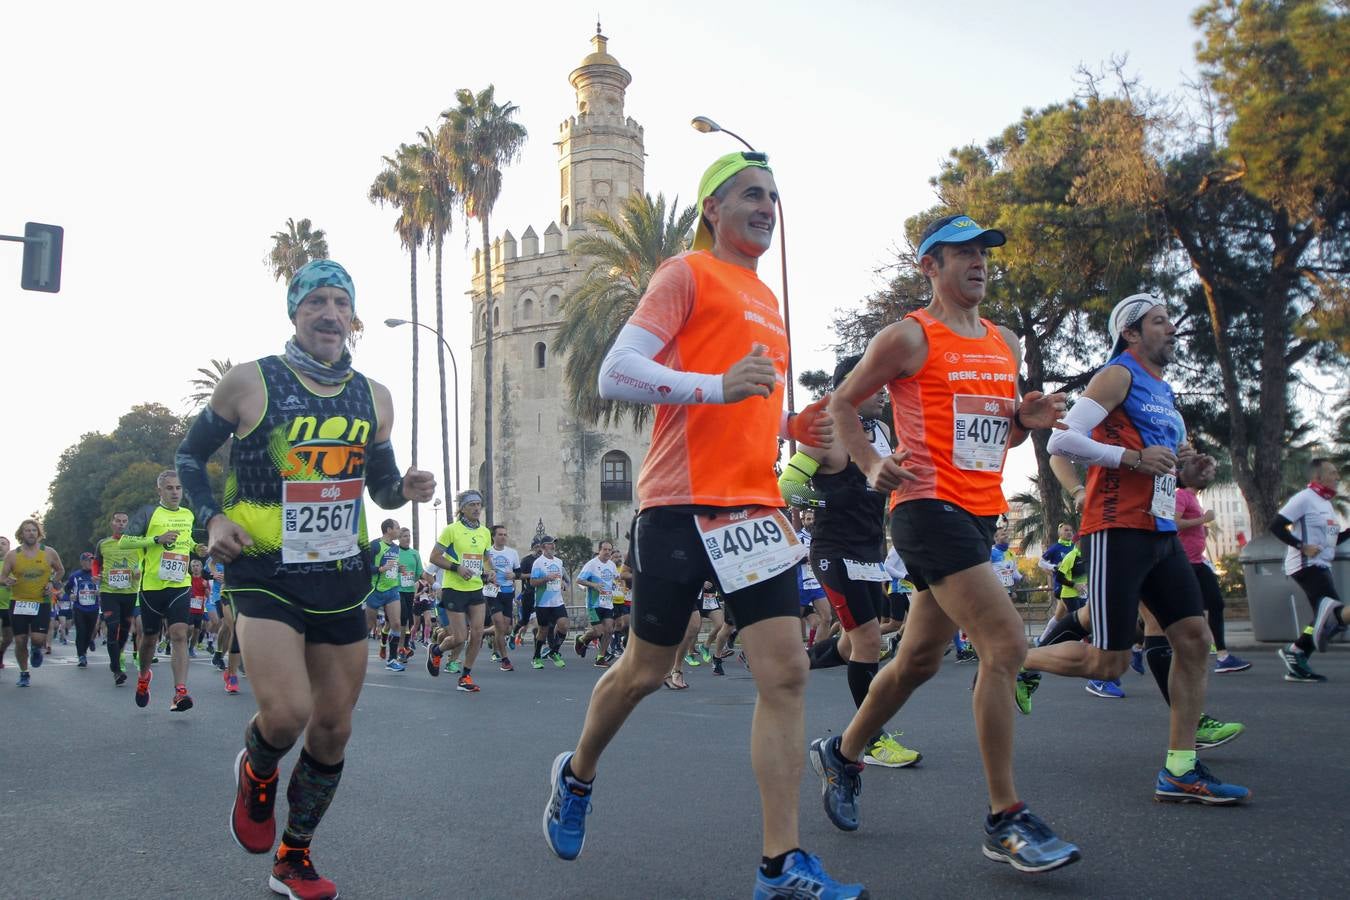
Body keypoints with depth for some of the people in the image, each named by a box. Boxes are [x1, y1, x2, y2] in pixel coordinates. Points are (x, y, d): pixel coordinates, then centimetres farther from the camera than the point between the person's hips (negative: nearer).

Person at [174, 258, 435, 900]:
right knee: (286, 714, -21)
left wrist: (405, 489, -6)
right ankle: (257, 772, 17)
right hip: (265, 573, -4)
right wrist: (212, 517, -9)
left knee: (333, 728, 8)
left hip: (340, 577, 4)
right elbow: (190, 456, 8)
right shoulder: (249, 382, -4)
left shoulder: (373, 397, 7)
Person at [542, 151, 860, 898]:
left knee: (786, 673, -4)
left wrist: (794, 427, 9)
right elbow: (615, 374, -12)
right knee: (646, 669, 8)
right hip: (680, 502, -6)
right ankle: (576, 775, 37)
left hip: (754, 505, 7)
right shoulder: (687, 274, -2)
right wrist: (720, 385, -23)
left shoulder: (767, 303, 21)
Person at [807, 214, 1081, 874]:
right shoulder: (908, 337, -4)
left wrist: (1027, 420, 2)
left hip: (980, 514, 8)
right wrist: (872, 464, -15)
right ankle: (1005, 821, -6)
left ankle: (842, 755, 36)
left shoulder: (1006, 343, 17)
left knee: (920, 659, 15)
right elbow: (843, 403, 0)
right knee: (1006, 645, -17)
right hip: (929, 507, -8)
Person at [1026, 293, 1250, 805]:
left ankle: (1179, 771, 8)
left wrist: (1180, 465, 12)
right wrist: (1135, 457, -19)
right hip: (1118, 531, -9)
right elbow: (1062, 440, -18)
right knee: (1108, 662, -8)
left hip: (1161, 533, 9)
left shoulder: (1164, 392, 21)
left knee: (1195, 639, 2)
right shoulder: (1119, 375, -6)